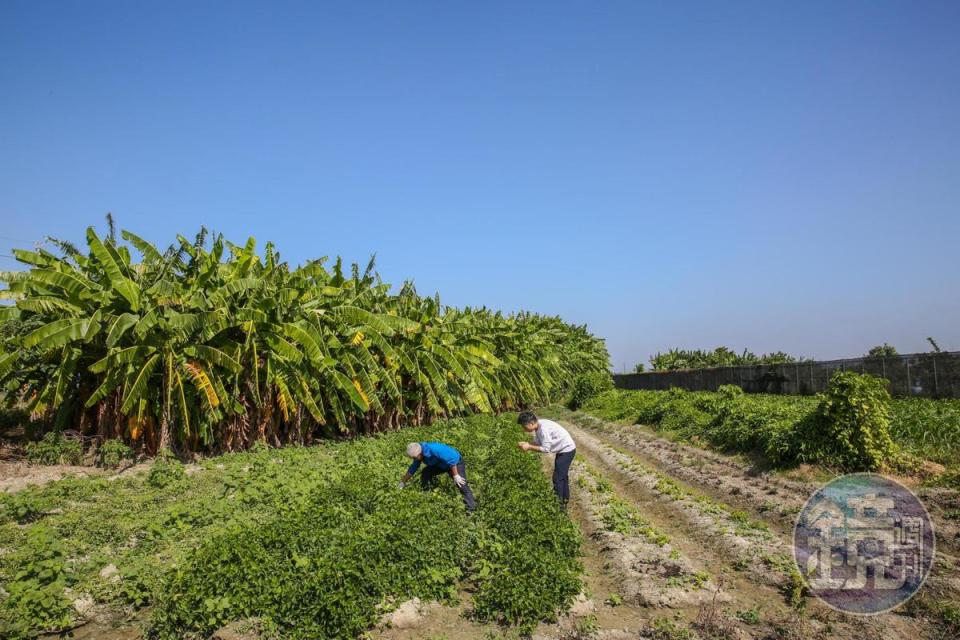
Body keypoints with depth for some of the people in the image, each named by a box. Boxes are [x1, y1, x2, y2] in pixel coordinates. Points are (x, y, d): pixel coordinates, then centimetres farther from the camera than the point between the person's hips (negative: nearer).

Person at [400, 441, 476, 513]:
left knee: (462, 485, -19)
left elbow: (452, 460, -33)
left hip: (455, 463, -8)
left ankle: (471, 508, -15)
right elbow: (412, 469, 4)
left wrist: (455, 476, -27)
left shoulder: (434, 449, -39)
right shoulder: (418, 454, -12)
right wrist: (403, 482, 11)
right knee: (425, 473, -3)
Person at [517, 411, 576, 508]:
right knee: (562, 476, 22)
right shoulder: (538, 426, -4)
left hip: (567, 450, -10)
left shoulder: (544, 428, -32)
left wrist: (529, 447, -24)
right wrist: (525, 444, -13)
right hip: (563, 449, 10)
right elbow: (538, 443, 3)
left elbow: (545, 449, -28)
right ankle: (564, 501, 37)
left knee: (558, 478, -4)